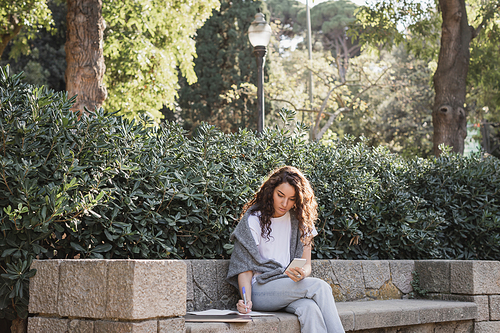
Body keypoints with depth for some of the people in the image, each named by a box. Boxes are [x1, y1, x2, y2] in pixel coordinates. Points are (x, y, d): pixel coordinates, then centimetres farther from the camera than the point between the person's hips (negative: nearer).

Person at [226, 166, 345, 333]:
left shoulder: (300, 220, 10)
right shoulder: (253, 220, -1)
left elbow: (307, 264, 9)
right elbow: (245, 267, -6)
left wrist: (302, 274, -17)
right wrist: (246, 300, -23)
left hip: (292, 287, 3)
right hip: (260, 289, -3)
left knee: (310, 309, -33)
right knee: (320, 286, -27)